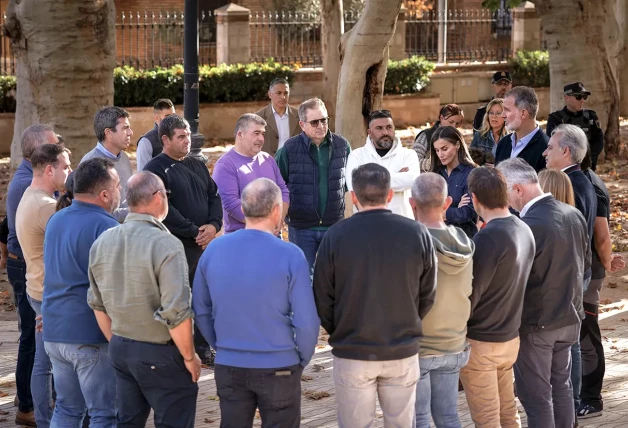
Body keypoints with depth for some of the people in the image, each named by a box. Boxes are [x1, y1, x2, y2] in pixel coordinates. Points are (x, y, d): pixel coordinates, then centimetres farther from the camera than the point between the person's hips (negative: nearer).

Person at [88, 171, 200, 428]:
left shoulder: (102, 243, 2)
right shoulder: (165, 245, -20)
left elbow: (97, 304, 11)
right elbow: (176, 312, -23)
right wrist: (189, 357, -10)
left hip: (120, 349, 7)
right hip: (160, 356, -7)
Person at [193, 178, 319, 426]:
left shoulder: (213, 250, -2)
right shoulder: (290, 256, -14)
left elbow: (201, 309, 7)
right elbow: (306, 321, -13)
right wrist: (302, 361, 3)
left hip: (228, 366, 4)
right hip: (278, 368, -4)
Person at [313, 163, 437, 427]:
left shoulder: (336, 236, -11)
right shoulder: (417, 234, -7)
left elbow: (322, 299, -5)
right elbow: (427, 296, 1)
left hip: (352, 354, -1)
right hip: (403, 353, 1)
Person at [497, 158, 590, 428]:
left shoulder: (527, 226, -26)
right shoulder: (574, 215, -2)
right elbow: (585, 262, 11)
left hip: (535, 324, -7)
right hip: (570, 318, 7)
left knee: (536, 395, 3)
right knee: (561, 386, 19)